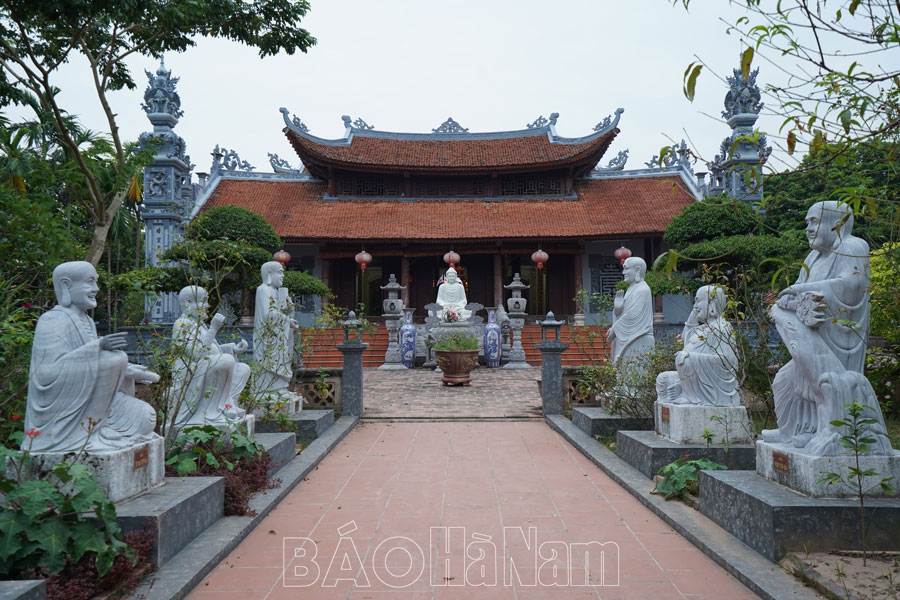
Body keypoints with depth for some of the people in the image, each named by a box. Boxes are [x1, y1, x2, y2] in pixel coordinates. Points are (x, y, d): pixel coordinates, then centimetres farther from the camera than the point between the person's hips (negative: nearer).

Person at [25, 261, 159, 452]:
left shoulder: (87, 321, 12)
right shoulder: (53, 320, -13)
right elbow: (48, 372, -24)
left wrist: (128, 373, 11)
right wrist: (98, 346, -29)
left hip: (84, 407, 7)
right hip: (61, 414, -7)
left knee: (145, 416, -2)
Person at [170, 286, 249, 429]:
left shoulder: (199, 323, 19)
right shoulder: (182, 324, -11)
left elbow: (212, 349, 22)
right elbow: (198, 354, -23)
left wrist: (234, 348, 7)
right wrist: (213, 328, -25)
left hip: (209, 373, 10)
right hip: (190, 377, -10)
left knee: (244, 369, 9)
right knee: (227, 360, -31)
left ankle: (227, 404, -10)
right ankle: (221, 408, -22)